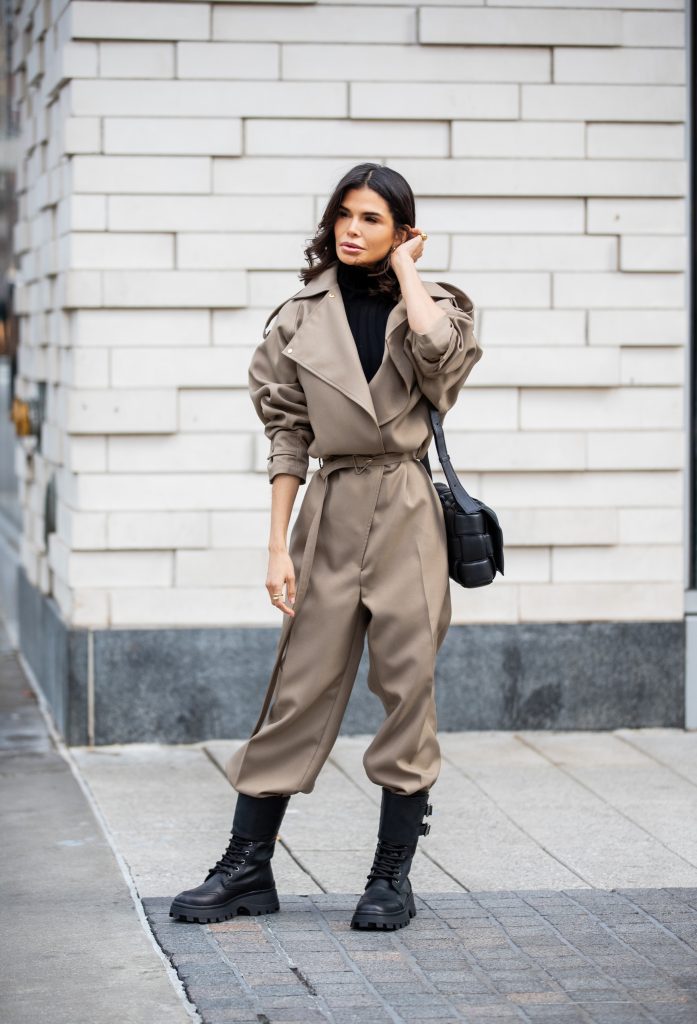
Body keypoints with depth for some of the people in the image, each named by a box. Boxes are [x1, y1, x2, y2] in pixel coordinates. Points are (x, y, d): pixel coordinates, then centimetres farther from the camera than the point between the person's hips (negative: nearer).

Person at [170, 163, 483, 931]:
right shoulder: (302, 318, 6)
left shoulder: (431, 304, 4)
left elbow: (438, 349, -22)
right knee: (300, 687, 2)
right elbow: (288, 437, 7)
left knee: (407, 687, 0)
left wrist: (404, 266, -7)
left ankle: (393, 875, 11)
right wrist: (278, 545, 1)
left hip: (408, 513, -1)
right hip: (331, 510, 1)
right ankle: (247, 868, 10)